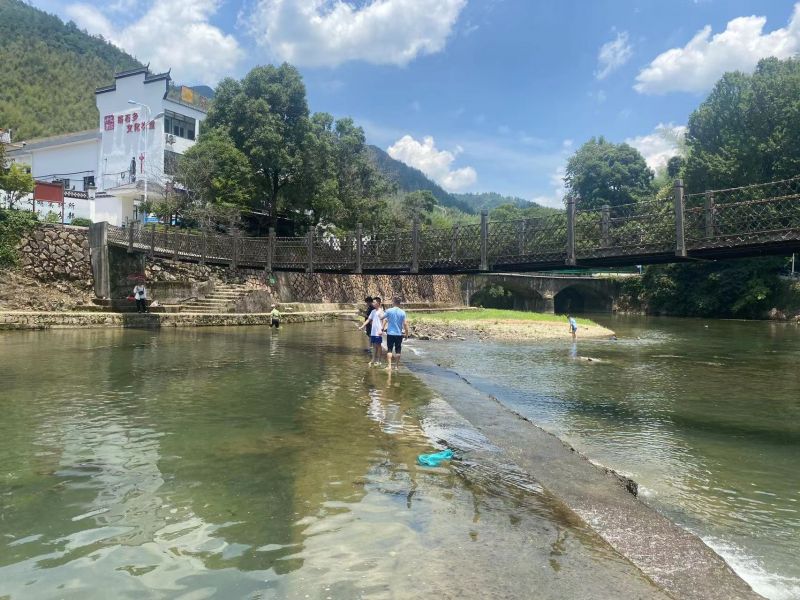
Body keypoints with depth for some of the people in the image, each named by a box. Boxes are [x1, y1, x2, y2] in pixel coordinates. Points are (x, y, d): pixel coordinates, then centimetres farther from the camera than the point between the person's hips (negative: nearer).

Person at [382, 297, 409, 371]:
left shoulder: (389, 311, -7)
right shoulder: (402, 312, -5)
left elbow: (382, 318, 7)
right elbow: (405, 324, -7)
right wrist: (407, 333, 2)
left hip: (390, 333, -1)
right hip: (399, 334, 1)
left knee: (389, 350, 5)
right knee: (398, 351, 10)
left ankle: (389, 366, -4)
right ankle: (396, 366, 14)